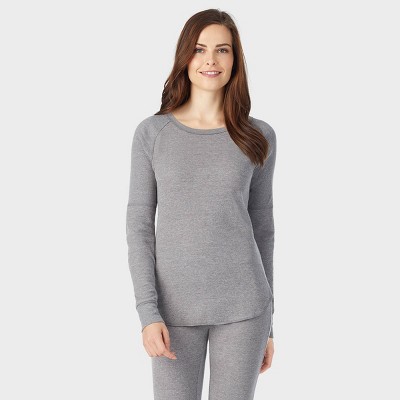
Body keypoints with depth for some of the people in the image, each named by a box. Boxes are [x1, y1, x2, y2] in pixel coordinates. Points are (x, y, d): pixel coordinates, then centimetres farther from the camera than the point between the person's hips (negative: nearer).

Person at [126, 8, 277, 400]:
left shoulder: (259, 137, 2)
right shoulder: (152, 133, 0)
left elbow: (262, 228, 7)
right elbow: (139, 225, -1)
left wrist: (266, 321, 7)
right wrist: (148, 311, -11)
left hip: (242, 307, 1)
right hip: (175, 308, 0)